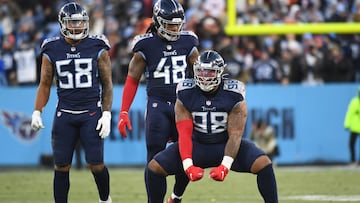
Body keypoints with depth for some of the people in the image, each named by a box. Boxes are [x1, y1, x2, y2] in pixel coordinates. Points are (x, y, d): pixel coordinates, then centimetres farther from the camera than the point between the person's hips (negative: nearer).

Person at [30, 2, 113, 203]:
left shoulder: (97, 47, 0)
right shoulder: (52, 50, 3)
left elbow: (107, 84, 5)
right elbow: (45, 84, 10)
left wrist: (107, 114, -3)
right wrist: (37, 112, -1)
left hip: (92, 113, -1)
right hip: (64, 115, 1)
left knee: (96, 165, -4)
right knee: (61, 167, 0)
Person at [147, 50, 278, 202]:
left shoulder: (234, 95, -15)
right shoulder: (185, 95, -10)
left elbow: (235, 134, -19)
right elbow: (185, 133, -15)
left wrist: (224, 166, -34)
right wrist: (188, 166, -31)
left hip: (226, 144, -2)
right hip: (198, 145, 2)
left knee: (263, 164, -27)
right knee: (154, 167, -15)